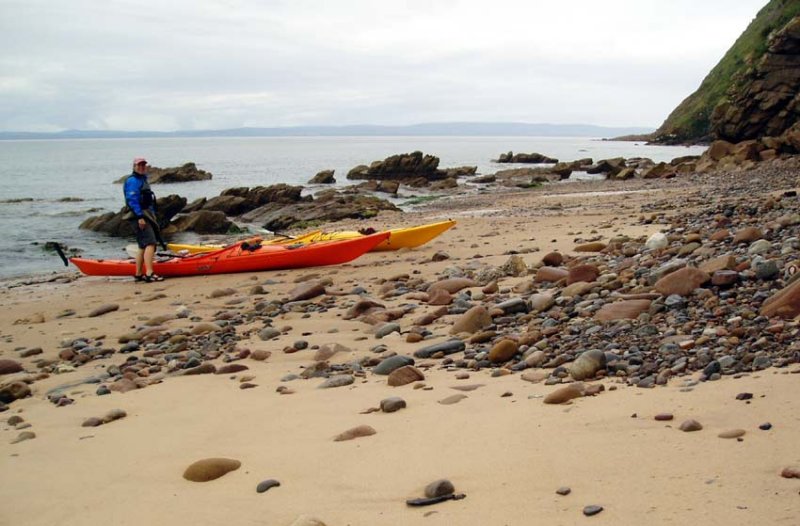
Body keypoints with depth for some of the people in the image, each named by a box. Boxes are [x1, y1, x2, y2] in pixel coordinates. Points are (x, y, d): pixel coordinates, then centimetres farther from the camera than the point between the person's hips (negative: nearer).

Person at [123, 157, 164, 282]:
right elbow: (132, 199, -19)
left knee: (143, 246, 12)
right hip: (140, 216, -11)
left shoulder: (142, 179, 22)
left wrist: (152, 215, 23)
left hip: (145, 215, 11)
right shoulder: (133, 181, -9)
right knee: (150, 243, -20)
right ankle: (149, 273, -26)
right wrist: (140, 217, -26)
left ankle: (138, 274, 18)